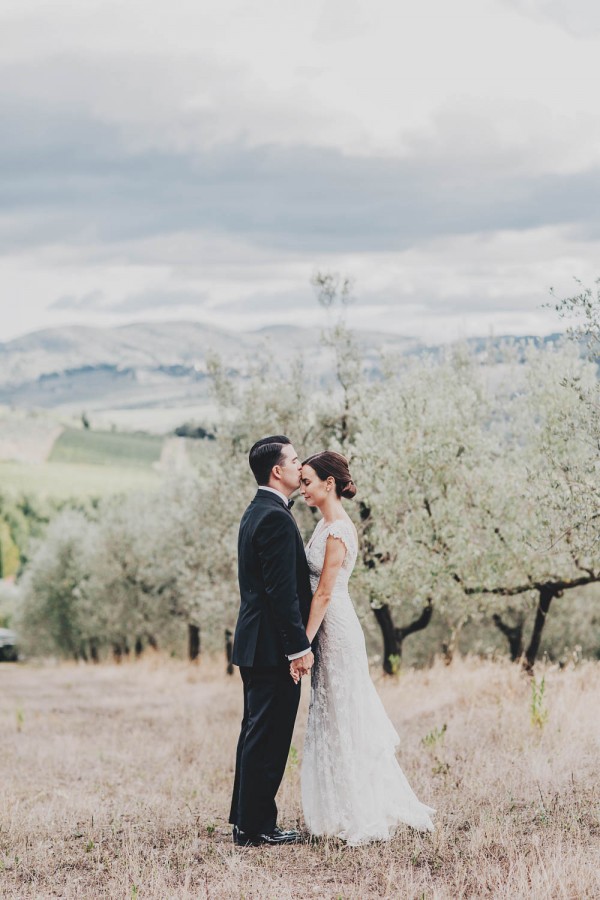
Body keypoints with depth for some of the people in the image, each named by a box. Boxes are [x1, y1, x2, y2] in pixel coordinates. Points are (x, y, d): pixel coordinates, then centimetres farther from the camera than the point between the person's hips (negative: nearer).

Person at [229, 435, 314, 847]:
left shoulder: (256, 512, 15)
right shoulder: (276, 518, -18)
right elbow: (282, 590, -22)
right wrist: (299, 647, -20)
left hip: (255, 643, 11)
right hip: (274, 646, -11)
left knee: (257, 733, 16)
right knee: (269, 738, -5)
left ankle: (245, 819, 23)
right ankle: (255, 827, -1)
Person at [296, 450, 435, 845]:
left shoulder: (338, 531, -17)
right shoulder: (327, 524, 11)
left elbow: (324, 593, -19)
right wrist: (307, 640, 17)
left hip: (335, 630, -9)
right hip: (331, 631, 9)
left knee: (344, 723, -2)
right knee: (339, 721, 13)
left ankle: (367, 817, 6)